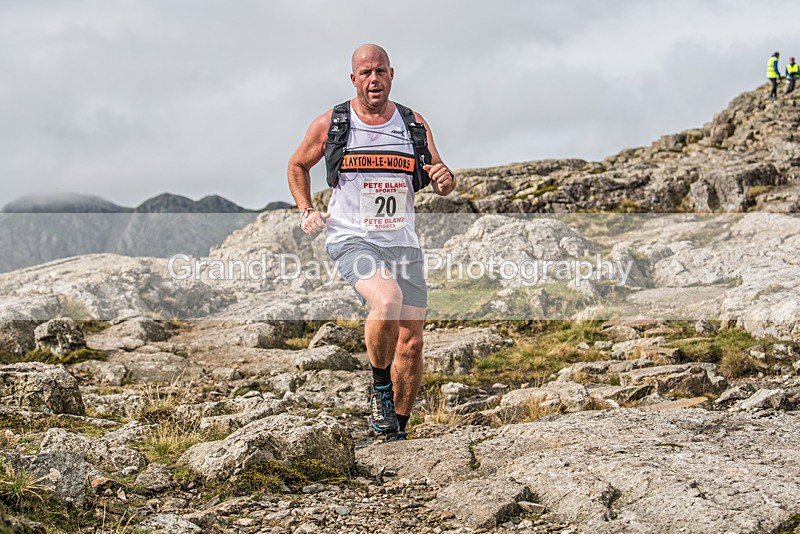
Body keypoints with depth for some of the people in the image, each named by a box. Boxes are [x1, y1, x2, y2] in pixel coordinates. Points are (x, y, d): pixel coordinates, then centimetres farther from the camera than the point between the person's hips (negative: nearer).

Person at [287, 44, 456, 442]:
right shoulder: (329, 124, 1)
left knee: (411, 344, 0)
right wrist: (306, 211, 4)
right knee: (387, 300, -33)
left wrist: (444, 179, -10)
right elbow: (297, 166, 18)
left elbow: (441, 182, 14)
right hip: (352, 240, -4)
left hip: (402, 244, 4)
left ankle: (396, 432, 18)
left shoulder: (414, 124, 7)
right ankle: (380, 389, -9)